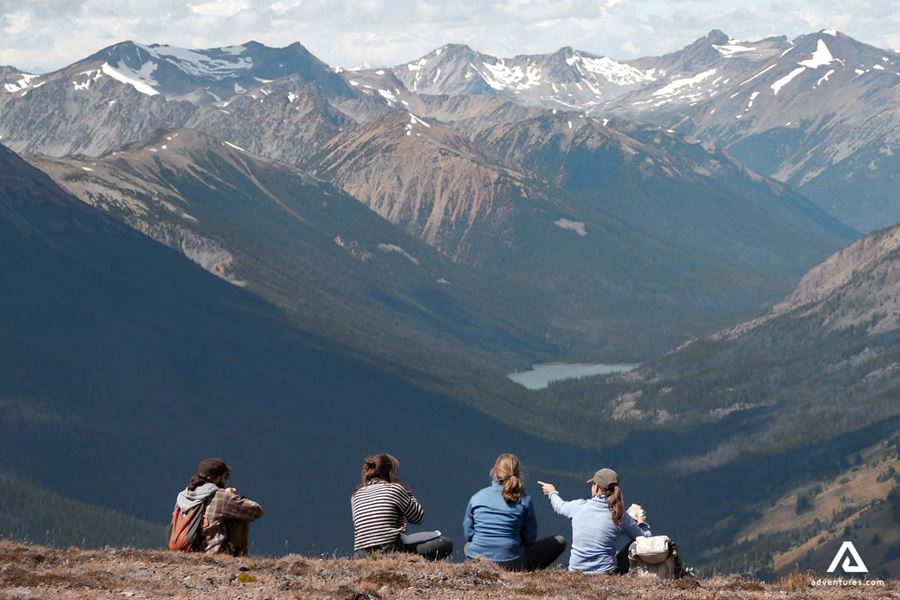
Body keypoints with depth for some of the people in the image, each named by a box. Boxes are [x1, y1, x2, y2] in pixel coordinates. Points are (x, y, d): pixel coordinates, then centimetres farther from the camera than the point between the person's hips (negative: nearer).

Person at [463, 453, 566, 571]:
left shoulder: (477, 497, 0)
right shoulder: (524, 500, -5)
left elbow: (468, 533, 7)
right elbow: (530, 538, 0)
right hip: (511, 564, -3)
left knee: (468, 545, 42)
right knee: (559, 541, 11)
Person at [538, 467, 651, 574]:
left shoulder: (578, 506, -6)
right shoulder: (620, 516, -9)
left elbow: (560, 506, 19)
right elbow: (646, 539, -1)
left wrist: (552, 493, 42)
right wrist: (641, 522, 22)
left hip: (575, 571, 2)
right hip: (605, 571, -2)